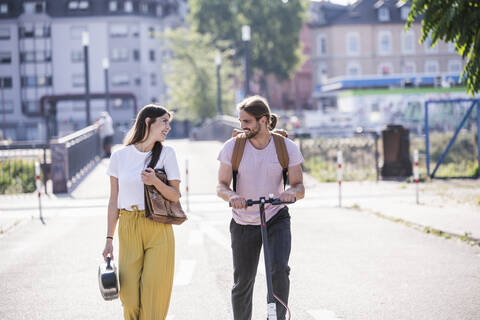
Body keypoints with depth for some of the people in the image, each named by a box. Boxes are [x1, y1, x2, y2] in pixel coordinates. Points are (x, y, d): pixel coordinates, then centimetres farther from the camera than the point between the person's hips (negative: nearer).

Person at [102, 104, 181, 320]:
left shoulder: (166, 153, 4)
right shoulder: (119, 156, 4)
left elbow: (175, 196, 1)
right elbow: (114, 201, 8)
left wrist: (156, 182, -18)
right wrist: (109, 239, 5)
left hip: (159, 229, 0)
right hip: (128, 229, 0)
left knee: (154, 295, -5)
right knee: (129, 295, -4)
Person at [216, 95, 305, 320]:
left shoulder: (286, 147, -6)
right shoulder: (232, 147, -7)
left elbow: (299, 187, -6)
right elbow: (221, 186, -7)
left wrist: (291, 192, -31)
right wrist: (232, 196, -31)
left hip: (276, 219, -1)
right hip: (243, 224, 1)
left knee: (279, 269, -23)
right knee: (242, 284, 6)